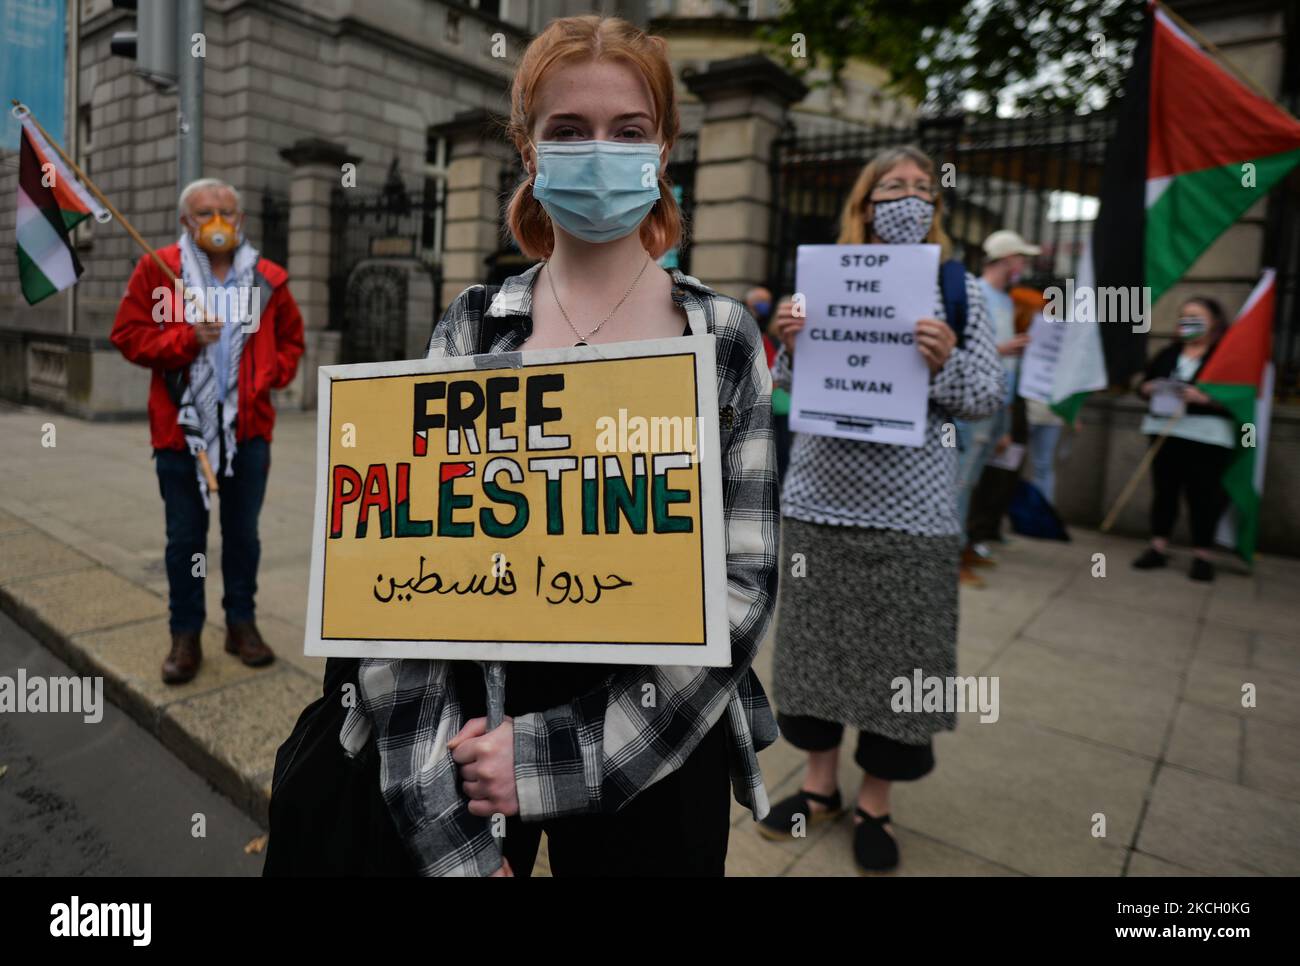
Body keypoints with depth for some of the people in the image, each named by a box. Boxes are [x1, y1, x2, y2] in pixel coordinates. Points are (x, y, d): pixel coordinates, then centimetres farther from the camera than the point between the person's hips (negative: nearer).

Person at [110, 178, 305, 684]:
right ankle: (186, 635, 19)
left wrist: (272, 375, 0)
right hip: (181, 427, -1)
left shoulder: (266, 278, 5)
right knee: (185, 537, 7)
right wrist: (186, 339, -18)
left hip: (247, 428, 2)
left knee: (243, 533, 11)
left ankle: (241, 623, 25)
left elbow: (291, 339, 16)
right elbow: (127, 334, -3)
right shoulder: (156, 270, -1)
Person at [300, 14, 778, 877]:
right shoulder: (471, 328, -3)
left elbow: (744, 581, -8)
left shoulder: (723, 337, -5)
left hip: (657, 747, 0)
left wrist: (557, 755, -14)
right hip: (471, 722, 1)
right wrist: (446, 832, -13)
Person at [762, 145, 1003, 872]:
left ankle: (877, 803, 25)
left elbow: (989, 398, -2)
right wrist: (790, 343, -13)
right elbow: (792, 386, 7)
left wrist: (948, 362, -22)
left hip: (911, 508, -2)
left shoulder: (960, 289, 2)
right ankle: (821, 783, 29)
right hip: (821, 495, 2)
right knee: (816, 636, 10)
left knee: (896, 653, 5)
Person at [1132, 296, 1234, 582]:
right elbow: (1143, 384, 15)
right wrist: (1150, 389, -7)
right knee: (1163, 489, 8)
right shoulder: (1168, 353, 14)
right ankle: (1158, 548, 16)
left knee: (1203, 495, -1)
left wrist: (1204, 398, -24)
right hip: (1164, 431, 5)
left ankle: (1202, 555, 7)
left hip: (1207, 437, -5)